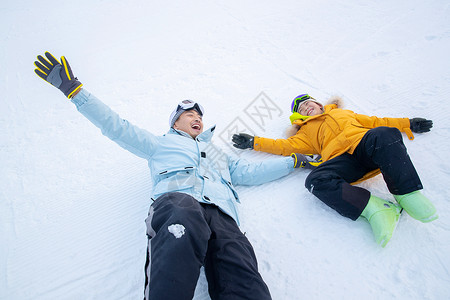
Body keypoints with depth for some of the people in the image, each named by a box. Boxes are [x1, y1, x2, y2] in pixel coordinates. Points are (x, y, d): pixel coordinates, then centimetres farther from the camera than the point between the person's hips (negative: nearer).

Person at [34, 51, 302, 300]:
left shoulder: (217, 153, 42)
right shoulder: (160, 144, 32)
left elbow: (250, 172, 36)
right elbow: (116, 127, 25)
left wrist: (293, 161, 35)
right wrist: (73, 89, 20)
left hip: (220, 212, 4)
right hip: (176, 199, -3)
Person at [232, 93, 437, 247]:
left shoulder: (343, 113, 37)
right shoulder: (307, 132, 30)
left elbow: (374, 122, 37)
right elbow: (287, 146, 18)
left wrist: (409, 124, 32)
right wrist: (254, 142, 11)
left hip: (366, 144, 1)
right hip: (341, 158, -1)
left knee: (383, 134, -33)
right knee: (316, 181, -32)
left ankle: (407, 194, -30)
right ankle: (374, 208, -34)